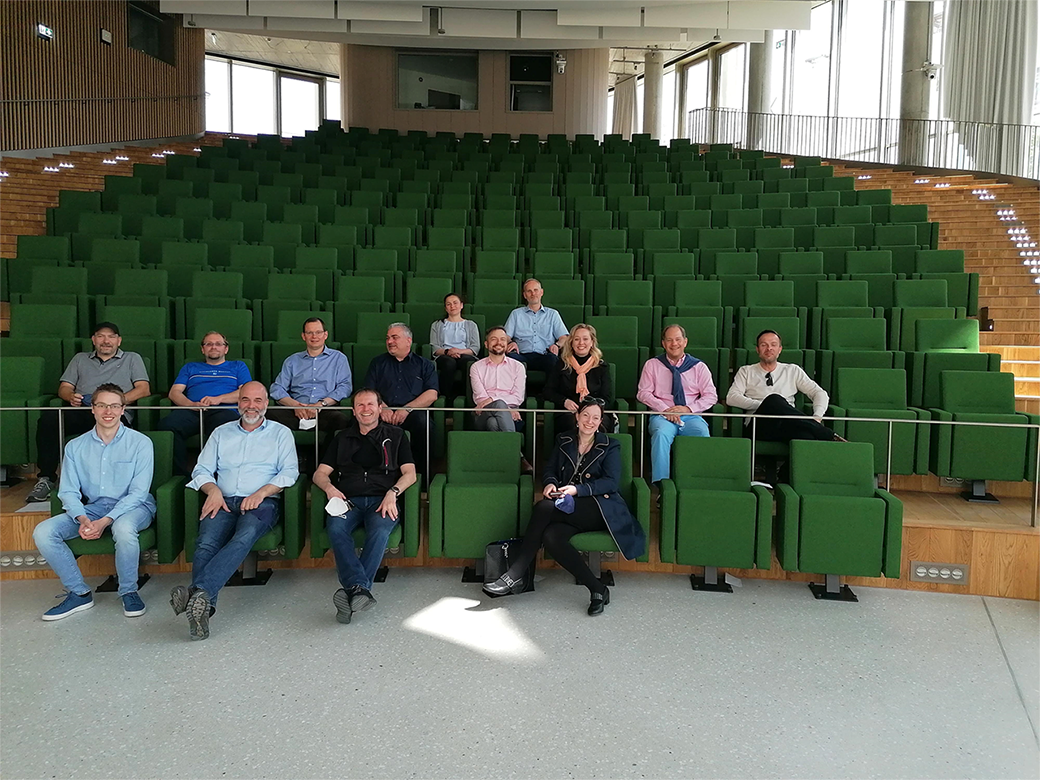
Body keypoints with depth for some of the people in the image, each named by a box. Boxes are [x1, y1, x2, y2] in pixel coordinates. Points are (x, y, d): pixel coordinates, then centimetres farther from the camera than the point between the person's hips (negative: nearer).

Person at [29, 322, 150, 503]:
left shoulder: (132, 359, 23)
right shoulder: (80, 359, 32)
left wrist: (119, 399, -9)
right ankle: (46, 478, -22)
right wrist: (71, 396, -3)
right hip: (80, 411, 3)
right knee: (48, 419, -29)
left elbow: (144, 389, 9)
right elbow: (63, 388, 23)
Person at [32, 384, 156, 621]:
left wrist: (105, 521, -23)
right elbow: (68, 491, 2)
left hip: (134, 506, -4)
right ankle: (79, 593, -4)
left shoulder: (140, 443, -6)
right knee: (42, 533, -17)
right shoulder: (75, 447, 6)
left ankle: (129, 592, -15)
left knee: (123, 528, -39)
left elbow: (138, 492, -11)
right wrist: (83, 519, -20)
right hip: (93, 507, 4)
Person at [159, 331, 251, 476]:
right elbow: (174, 392, 20)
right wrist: (192, 404, -3)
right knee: (167, 424, -34)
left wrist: (219, 399, -5)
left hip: (224, 411, -2)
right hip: (192, 412, 2)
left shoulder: (238, 366, 29)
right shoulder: (190, 368, 35)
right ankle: (183, 474, -27)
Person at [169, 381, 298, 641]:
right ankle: (204, 604, -48)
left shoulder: (281, 433, 18)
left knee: (245, 536, -37)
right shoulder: (221, 433, 26)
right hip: (224, 501, 3)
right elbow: (201, 471, 18)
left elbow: (290, 471, 6)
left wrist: (262, 492, -11)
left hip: (262, 502, -3)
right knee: (206, 543, -31)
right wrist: (213, 490, -5)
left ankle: (198, 590, -53)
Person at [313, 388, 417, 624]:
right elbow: (320, 473, 20)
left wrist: (392, 492, -9)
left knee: (380, 530, -36)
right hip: (347, 500, 2)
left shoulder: (395, 435, 21)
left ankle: (353, 590, -42)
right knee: (336, 528, -34)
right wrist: (329, 487, -4)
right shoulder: (342, 438, 26)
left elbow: (410, 473, 11)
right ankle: (360, 589, -45)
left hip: (381, 500, -1)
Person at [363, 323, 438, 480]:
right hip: (384, 414, 1)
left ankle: (422, 474, -24)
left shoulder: (424, 364, 21)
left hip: (414, 412, -1)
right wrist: (382, 408, -8)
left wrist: (407, 409, -10)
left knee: (423, 423, -37)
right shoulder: (378, 363, 28)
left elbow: (432, 394, 6)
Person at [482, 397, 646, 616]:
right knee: (551, 536, -32)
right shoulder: (564, 441, 23)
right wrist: (549, 483, -9)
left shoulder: (610, 446, 11)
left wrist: (577, 489, -17)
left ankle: (515, 575, -28)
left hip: (598, 508, -5)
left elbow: (611, 482, -3)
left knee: (544, 507, -30)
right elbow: (549, 470, 17)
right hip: (569, 510, 5)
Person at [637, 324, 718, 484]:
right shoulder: (652, 365, 14)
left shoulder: (699, 367, 14)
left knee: (703, 434, -33)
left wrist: (688, 408, -9)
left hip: (691, 416, 1)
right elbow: (643, 393, 5)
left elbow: (711, 396, 8)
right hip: (662, 416, 0)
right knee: (661, 434, -36)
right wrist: (665, 409, -11)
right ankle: (660, 482, -35)